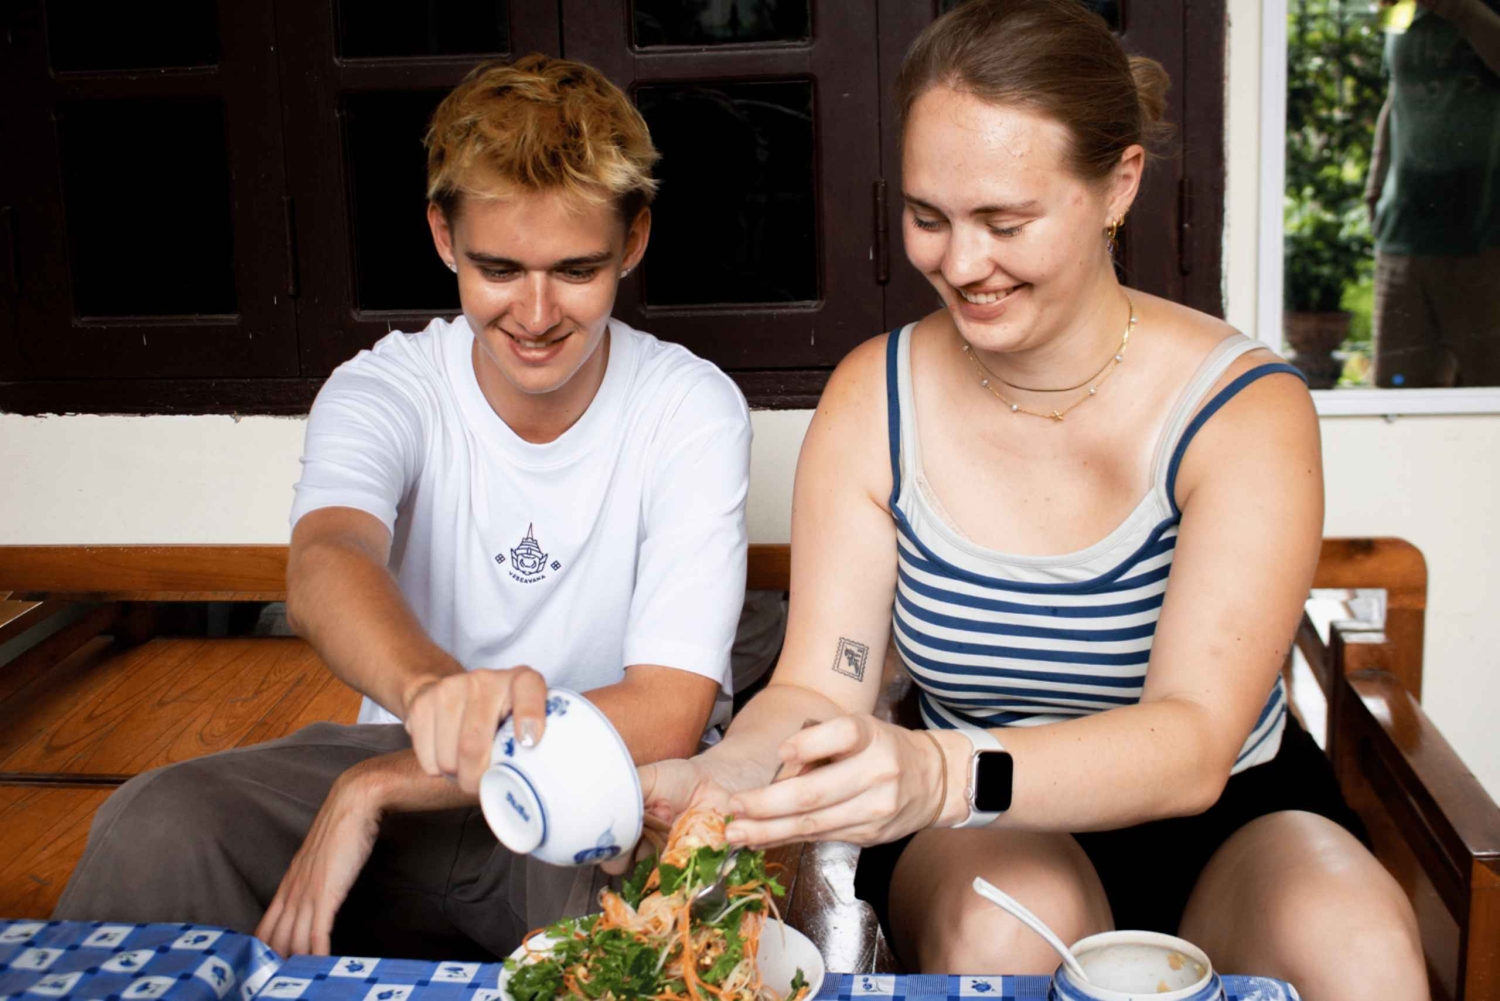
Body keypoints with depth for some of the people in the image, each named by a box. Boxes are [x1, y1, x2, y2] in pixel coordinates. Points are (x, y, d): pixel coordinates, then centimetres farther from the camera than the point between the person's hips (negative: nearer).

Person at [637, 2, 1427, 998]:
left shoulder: (1245, 410, -17)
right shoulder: (874, 400, -9)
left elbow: (1192, 745, -29)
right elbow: (820, 688, -12)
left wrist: (939, 773, -48)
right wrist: (712, 782, -36)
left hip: (1229, 815, -1)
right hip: (989, 834, 1)